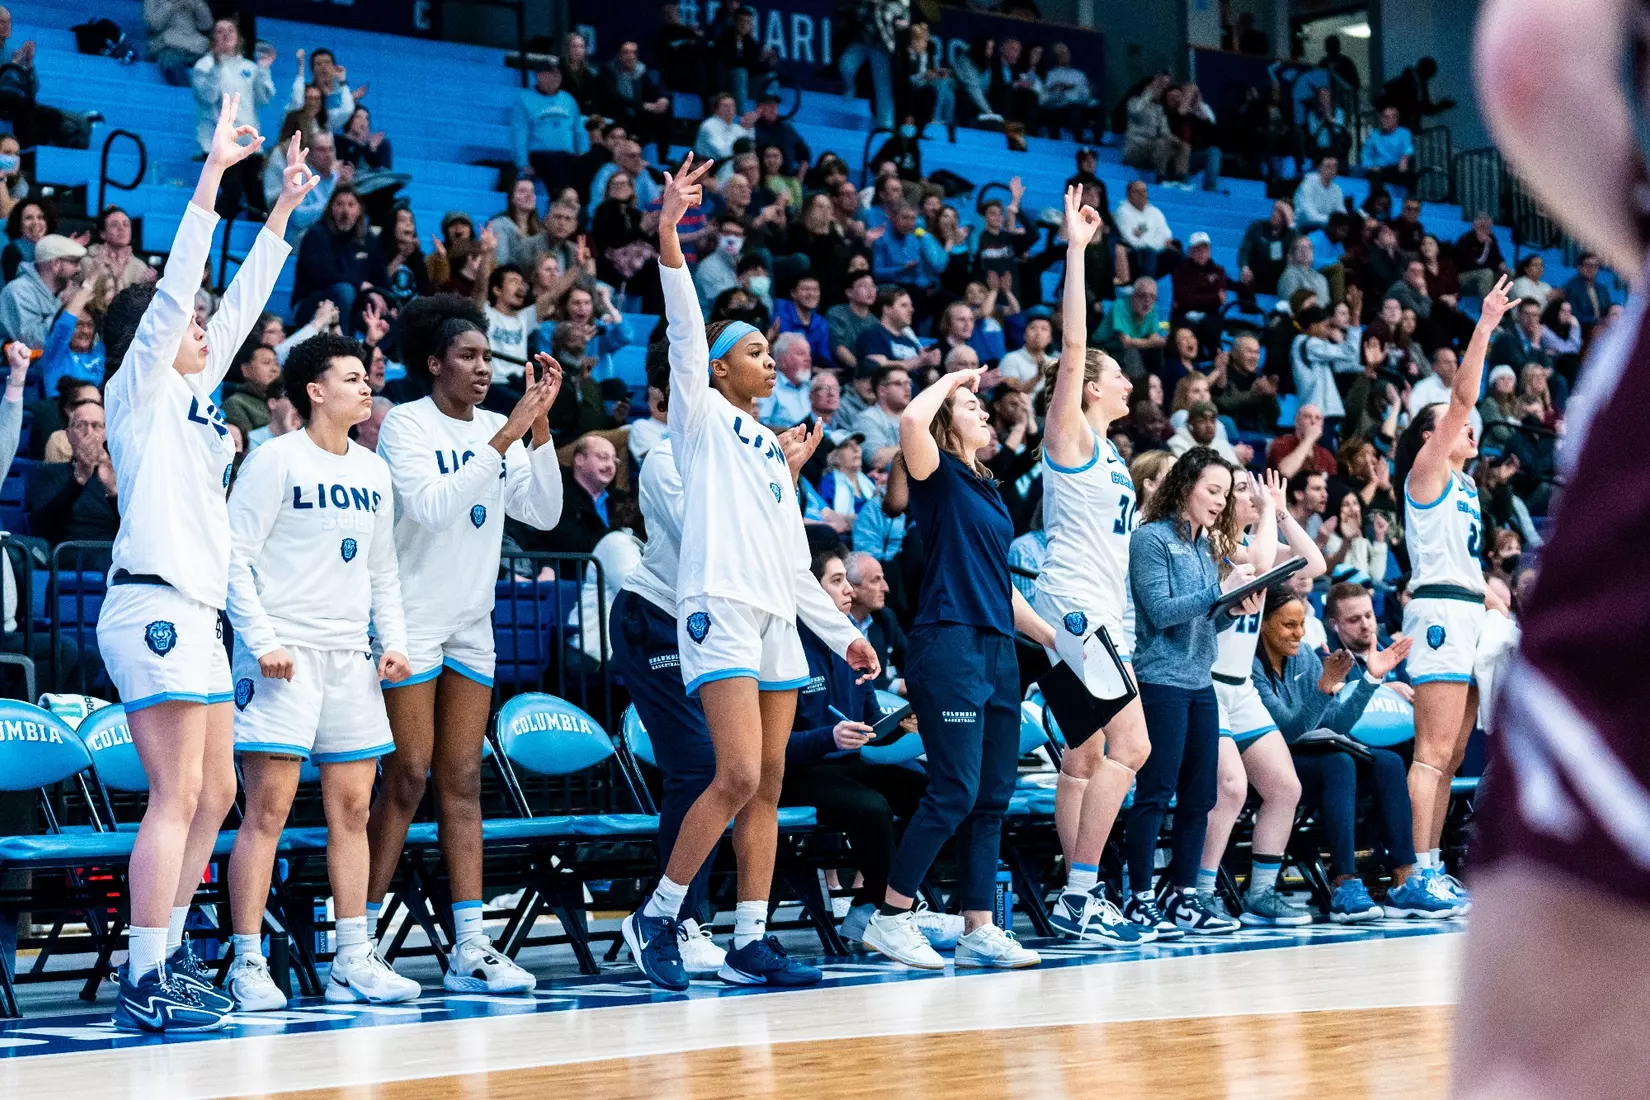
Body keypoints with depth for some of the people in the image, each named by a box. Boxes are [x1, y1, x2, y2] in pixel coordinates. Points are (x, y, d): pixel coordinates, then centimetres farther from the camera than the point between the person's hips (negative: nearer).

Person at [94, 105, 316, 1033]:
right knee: (177, 796, -12)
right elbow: (176, 288, -11)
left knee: (215, 792, 12)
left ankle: (166, 955, 19)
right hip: (154, 606, -9)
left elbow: (240, 305, 25)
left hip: (197, 615, 9)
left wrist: (285, 209, 24)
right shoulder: (139, 389, -2)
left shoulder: (193, 392, 19)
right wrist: (213, 175, -12)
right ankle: (145, 986, -11)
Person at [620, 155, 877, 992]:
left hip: (777, 621, 7)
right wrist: (668, 240, -21)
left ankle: (750, 944, 5)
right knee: (738, 776, -16)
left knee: (768, 787, 3)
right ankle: (655, 917, -3)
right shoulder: (702, 418, 5)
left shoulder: (770, 445, 24)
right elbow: (685, 334, -11)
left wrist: (842, 633, 23)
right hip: (720, 609, -7)